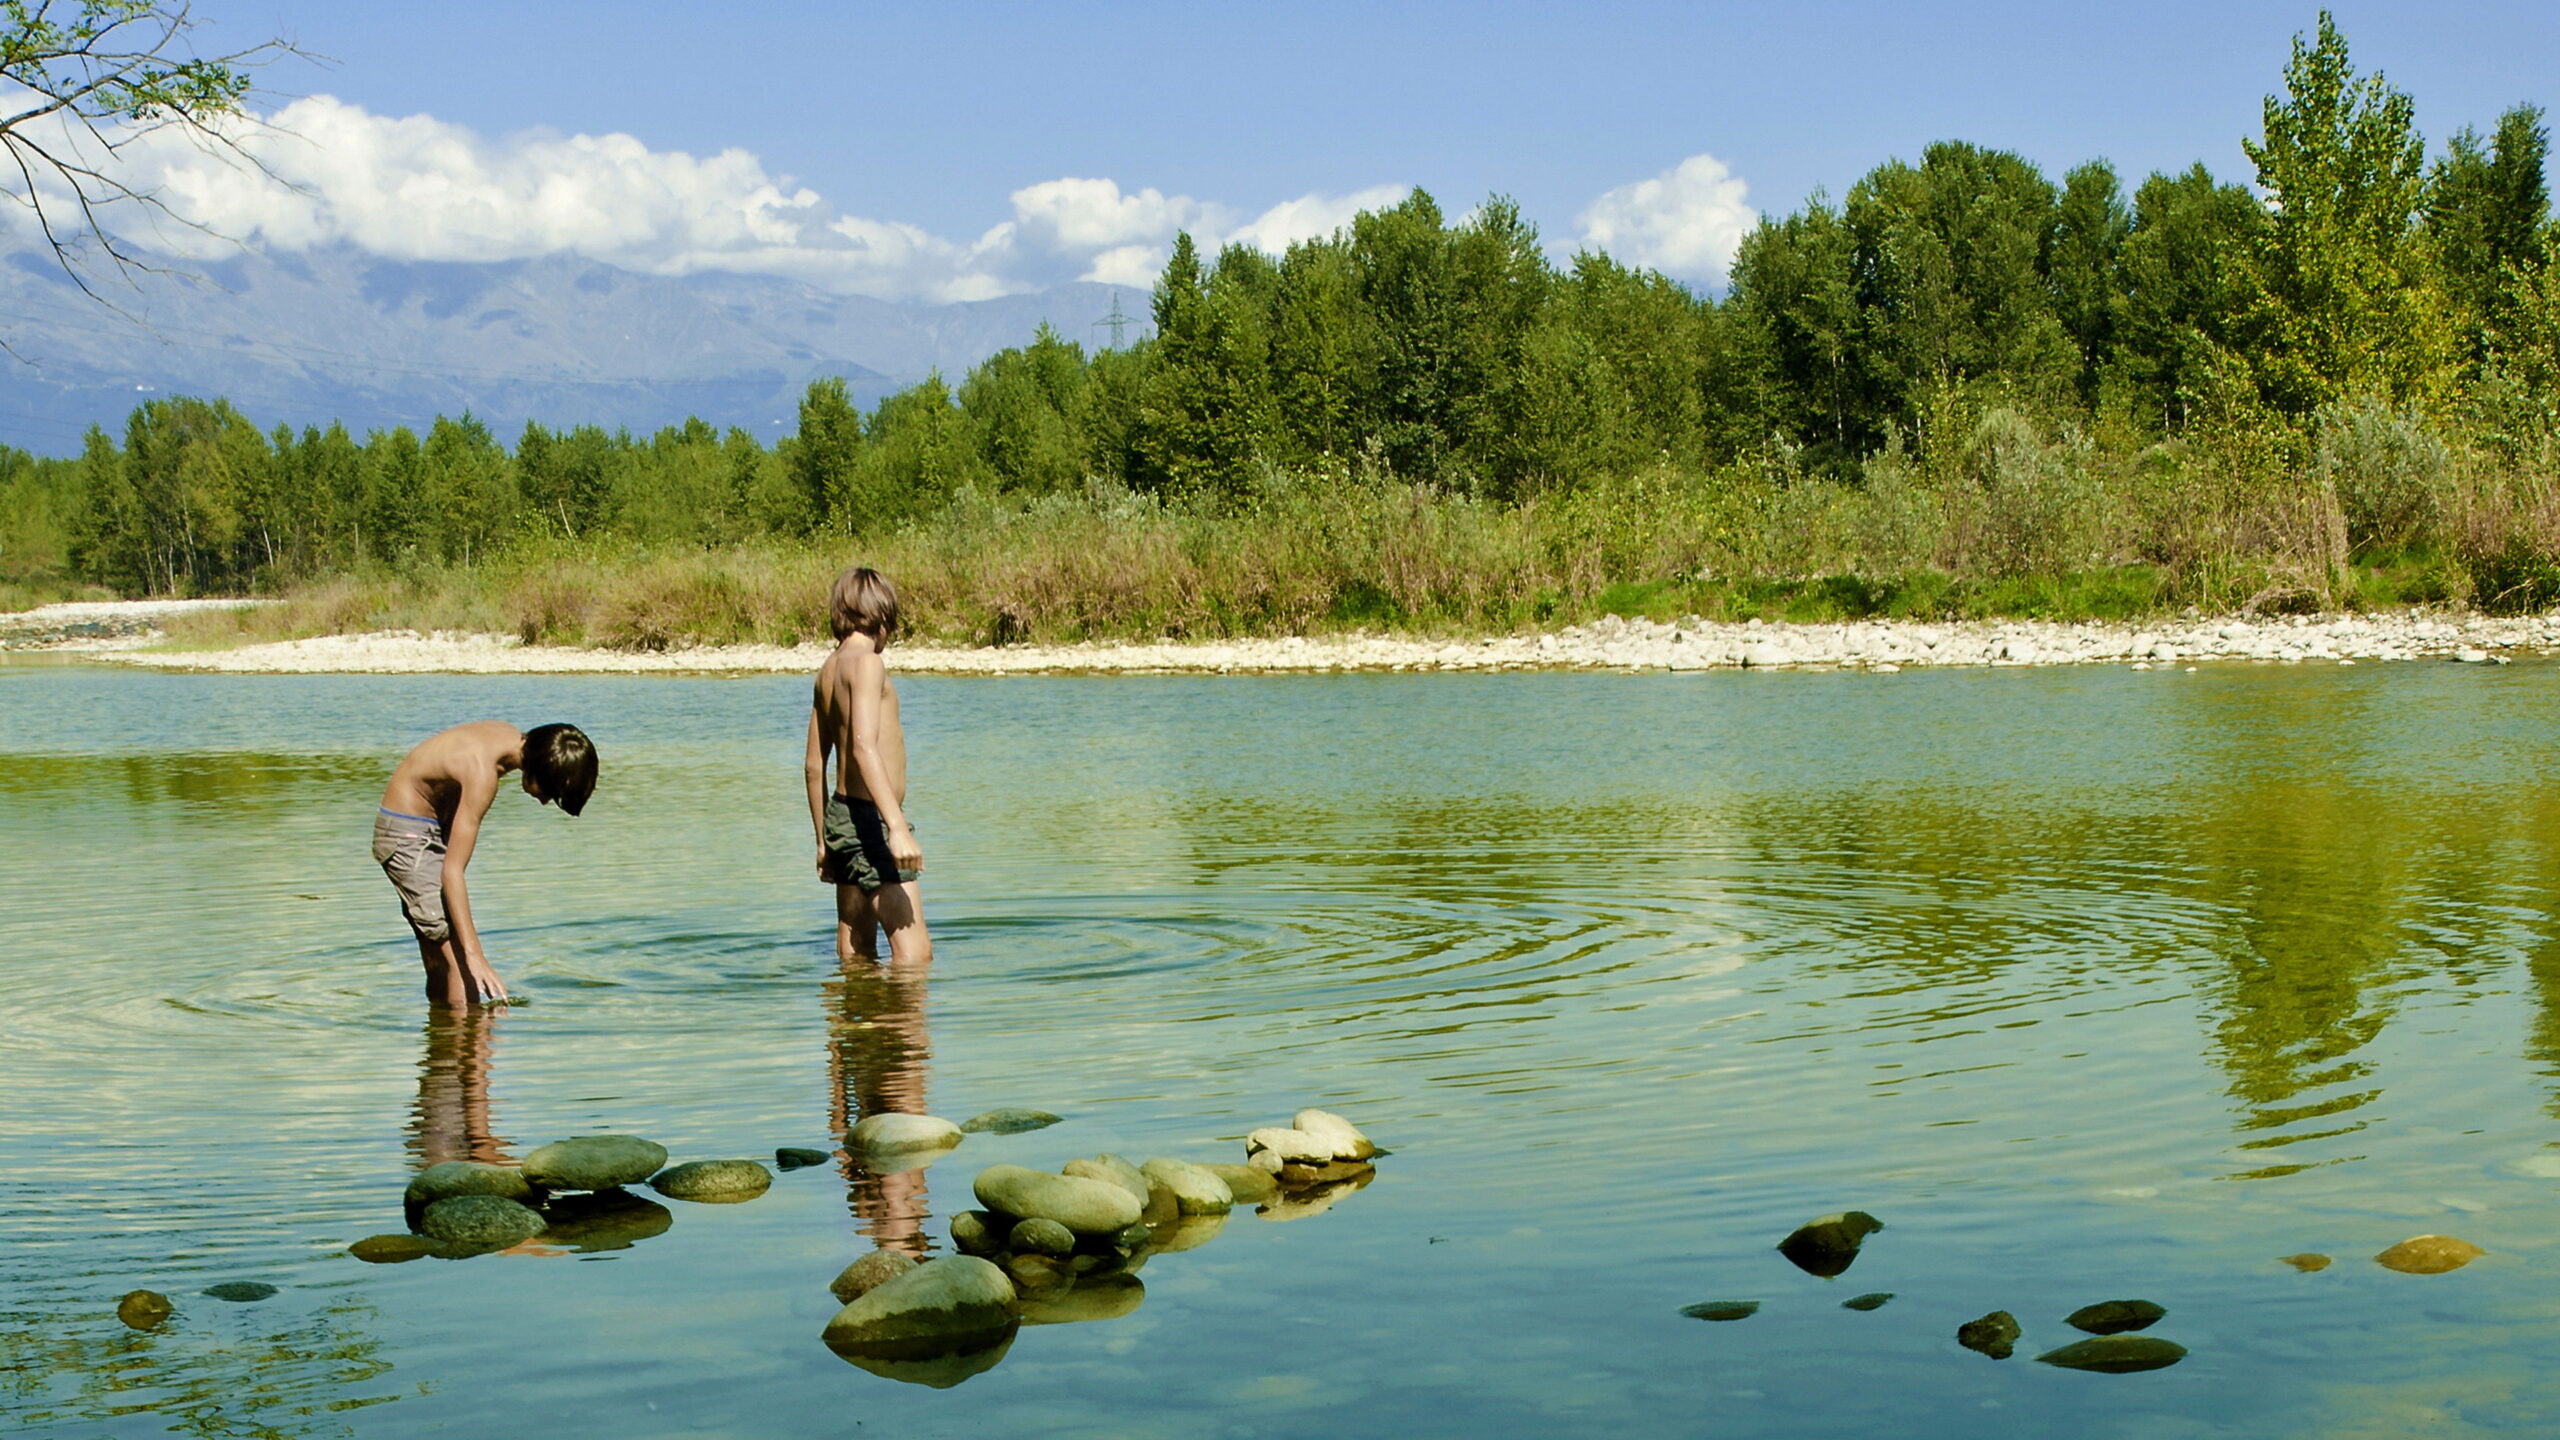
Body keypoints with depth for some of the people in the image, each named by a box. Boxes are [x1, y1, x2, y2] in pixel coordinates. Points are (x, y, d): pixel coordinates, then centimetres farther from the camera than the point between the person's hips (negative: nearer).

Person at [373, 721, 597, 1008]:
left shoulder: (512, 737, -6)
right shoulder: (483, 772, -32)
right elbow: (451, 871, -33)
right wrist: (474, 955, -38)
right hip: (406, 836, -10)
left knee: (441, 969, 12)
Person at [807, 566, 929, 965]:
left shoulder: (829, 669, 14)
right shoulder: (866, 662, -12)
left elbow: (815, 763, 18)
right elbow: (864, 746, -25)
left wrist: (824, 839, 26)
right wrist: (898, 826, -31)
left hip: (842, 813, 10)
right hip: (870, 818, -10)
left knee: (856, 956, 14)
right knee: (915, 951, -13)